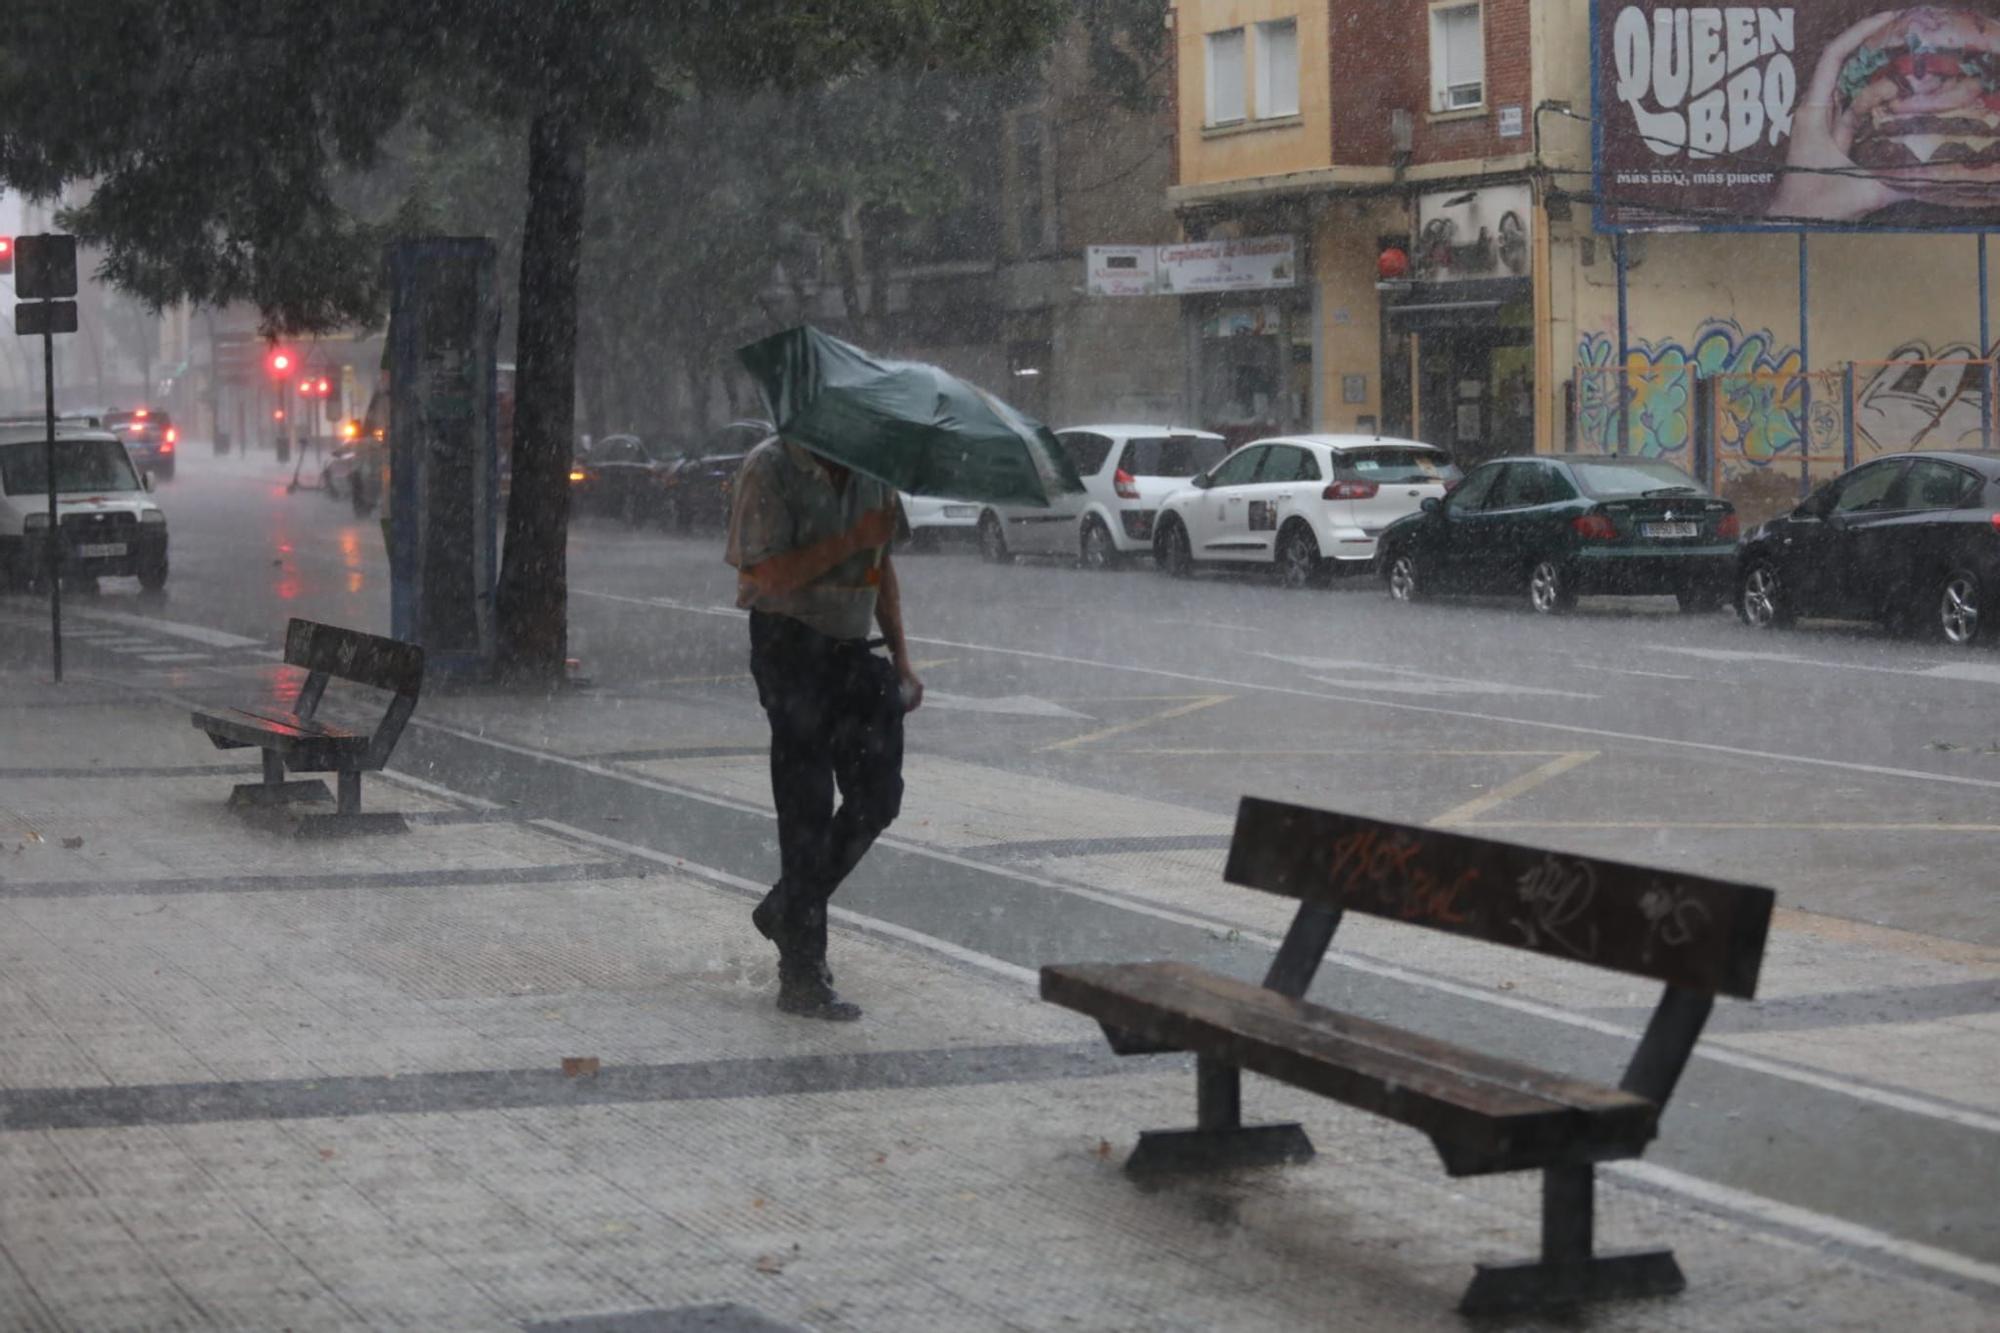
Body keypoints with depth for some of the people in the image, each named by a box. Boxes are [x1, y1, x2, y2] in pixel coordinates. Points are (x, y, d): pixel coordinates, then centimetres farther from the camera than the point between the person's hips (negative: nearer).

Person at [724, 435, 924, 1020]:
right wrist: (852, 540, -24)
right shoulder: (771, 468, -12)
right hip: (792, 647, -7)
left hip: (853, 647, 7)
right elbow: (768, 574, -20)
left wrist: (900, 658, 13)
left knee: (877, 796, 4)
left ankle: (787, 910, 26)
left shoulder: (871, 468, 9)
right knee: (806, 810, -5)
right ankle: (802, 978, 0)